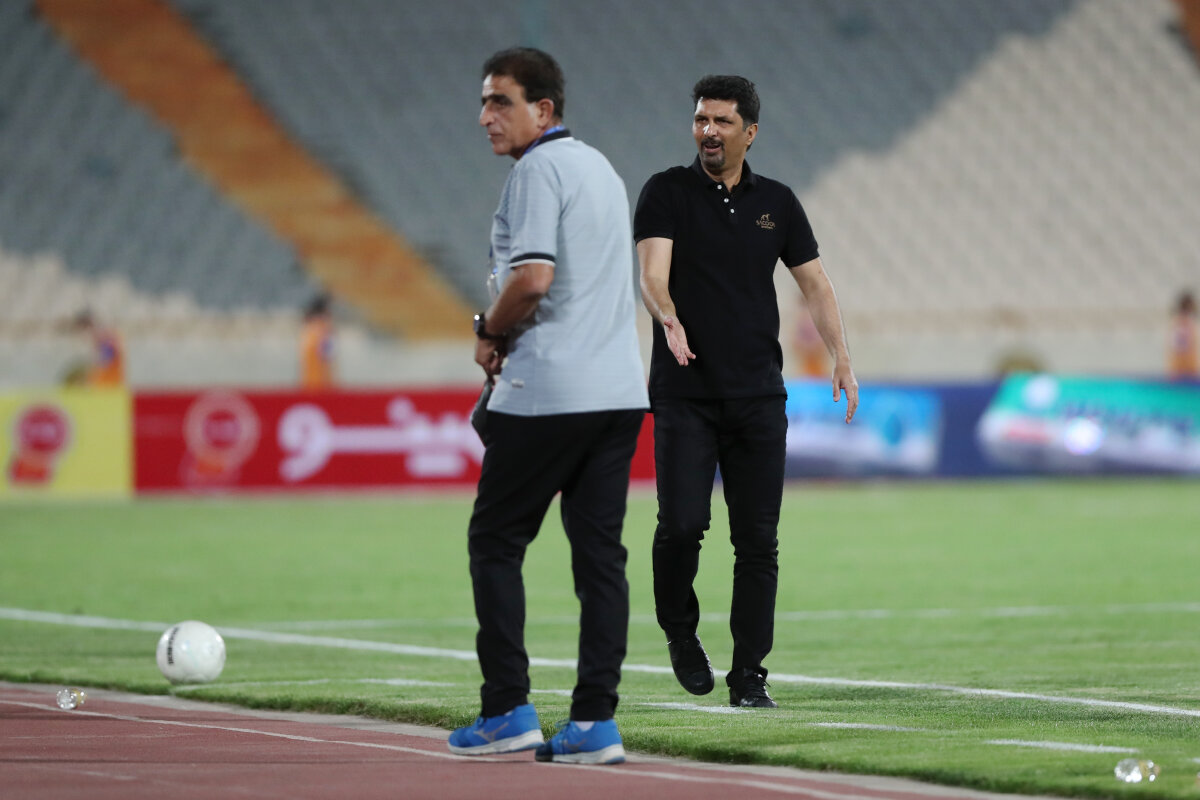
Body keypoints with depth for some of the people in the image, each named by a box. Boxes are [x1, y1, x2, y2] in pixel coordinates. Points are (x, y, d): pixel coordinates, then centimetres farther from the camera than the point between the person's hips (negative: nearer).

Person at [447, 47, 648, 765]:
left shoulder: (539, 169, -9)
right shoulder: (601, 167, 20)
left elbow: (532, 278, -21)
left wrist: (491, 335, -3)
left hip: (549, 393, -8)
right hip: (620, 389, 8)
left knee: (495, 541, 3)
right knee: (600, 551, 4)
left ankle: (509, 711, 0)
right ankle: (596, 723, 0)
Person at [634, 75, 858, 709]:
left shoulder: (777, 203, 11)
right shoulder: (667, 193, 1)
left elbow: (814, 284, 13)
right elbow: (652, 274, -11)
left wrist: (841, 359, 0)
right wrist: (670, 322, -32)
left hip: (758, 397, 3)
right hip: (684, 395, -3)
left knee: (758, 539, 0)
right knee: (682, 522, -15)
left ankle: (748, 675, 7)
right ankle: (679, 632, 12)